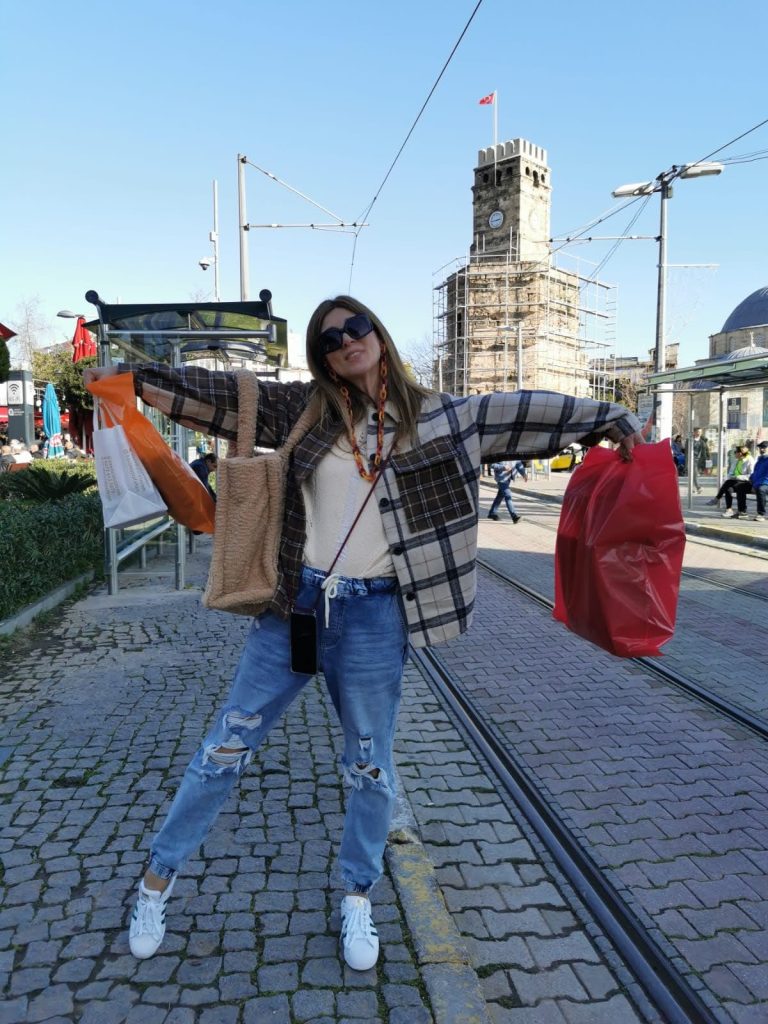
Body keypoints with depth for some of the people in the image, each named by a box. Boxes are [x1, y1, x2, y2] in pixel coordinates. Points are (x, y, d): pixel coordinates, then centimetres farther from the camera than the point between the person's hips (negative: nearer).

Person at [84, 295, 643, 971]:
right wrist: (131, 378, -3)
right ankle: (159, 876, 32)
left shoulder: (433, 416, 3)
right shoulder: (304, 407, 3)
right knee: (230, 743, 11)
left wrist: (611, 419, 6)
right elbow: (223, 393, 2)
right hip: (295, 601, 1)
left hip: (374, 614, 0)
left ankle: (358, 897, 37)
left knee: (370, 764, 13)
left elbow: (515, 413, 5)